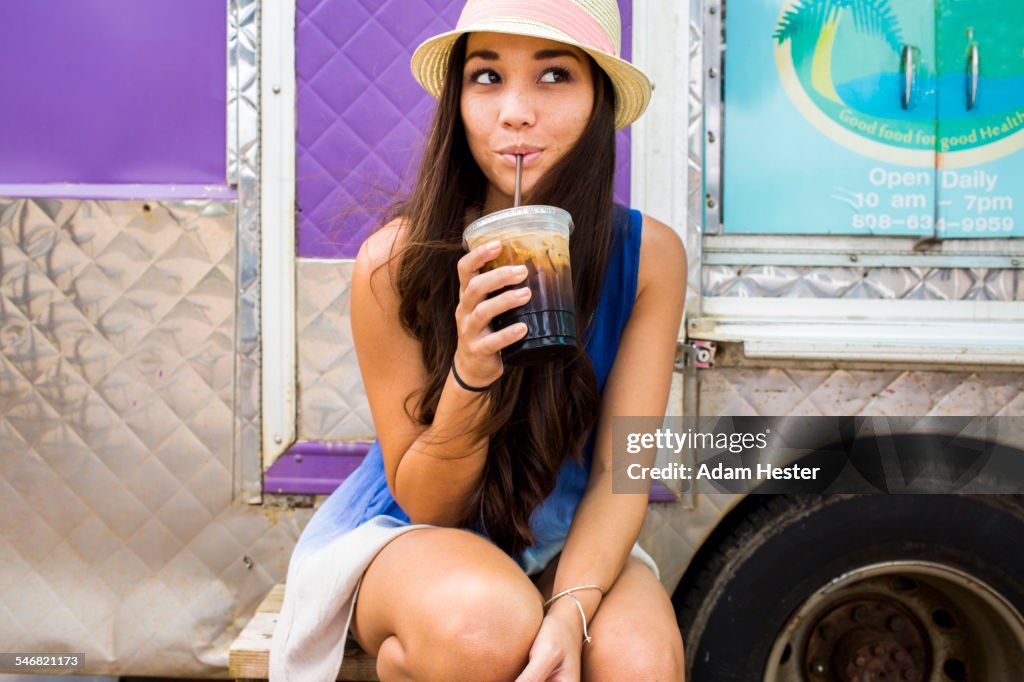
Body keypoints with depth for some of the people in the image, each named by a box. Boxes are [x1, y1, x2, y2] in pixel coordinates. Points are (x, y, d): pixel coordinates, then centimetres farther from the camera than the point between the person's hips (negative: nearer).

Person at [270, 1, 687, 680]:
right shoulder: (394, 261, -18)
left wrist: (570, 612, -31)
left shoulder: (651, 255, -13)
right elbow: (426, 505, -13)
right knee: (487, 625, -35)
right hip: (408, 531, -1)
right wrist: (471, 375, -32)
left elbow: (619, 472, -12)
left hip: (569, 539, 2)